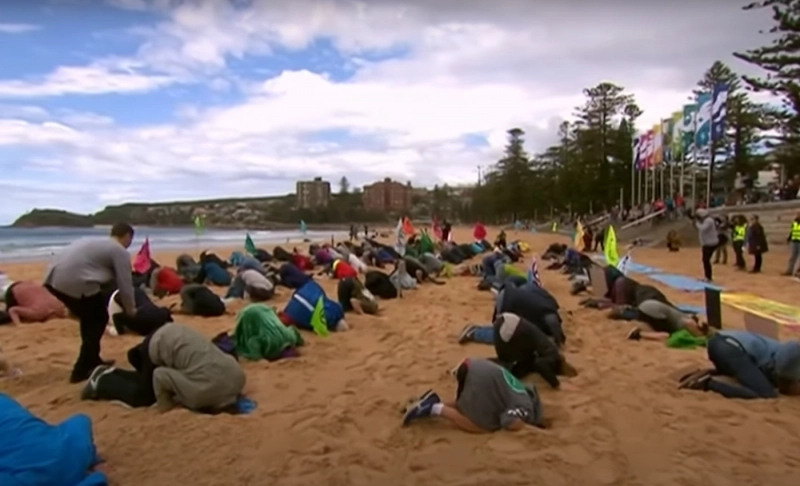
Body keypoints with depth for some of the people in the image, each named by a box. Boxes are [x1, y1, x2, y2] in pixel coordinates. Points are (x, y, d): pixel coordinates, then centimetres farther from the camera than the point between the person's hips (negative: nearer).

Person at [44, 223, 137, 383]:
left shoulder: (97, 243, 29)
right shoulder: (120, 252, 3)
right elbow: (125, 285, 3)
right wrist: (130, 309, 20)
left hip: (54, 278, 9)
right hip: (75, 282, -9)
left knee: (90, 318, 25)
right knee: (98, 319, 10)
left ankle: (91, 361, 36)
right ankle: (82, 370, 11)